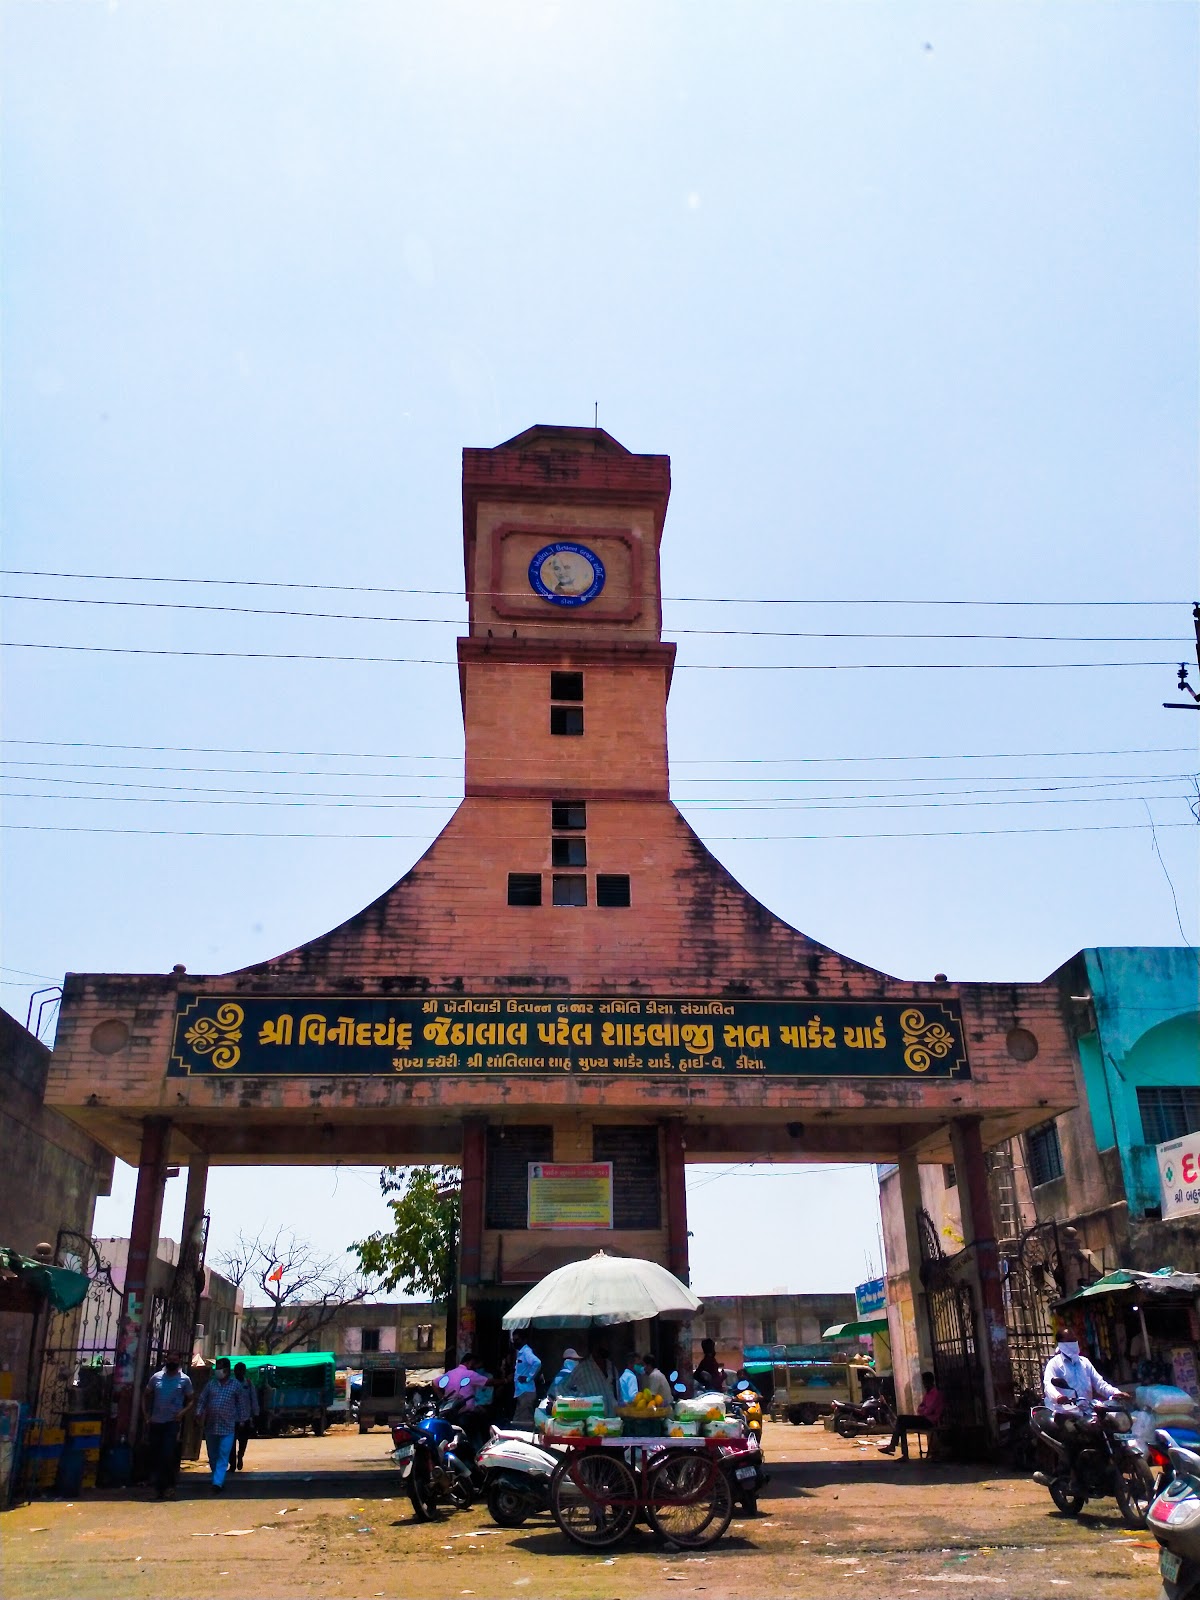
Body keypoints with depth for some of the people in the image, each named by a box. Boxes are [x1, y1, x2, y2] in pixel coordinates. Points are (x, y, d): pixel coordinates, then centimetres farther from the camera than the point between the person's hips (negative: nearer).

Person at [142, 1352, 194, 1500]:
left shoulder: (184, 1380, -2)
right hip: (155, 1422, 3)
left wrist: (183, 1412, -15)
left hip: (172, 1422, -3)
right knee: (155, 1457, 8)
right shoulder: (157, 1377, 4)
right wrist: (146, 1415, 4)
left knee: (168, 1455, -12)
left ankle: (169, 1486, 3)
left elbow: (191, 1400, 3)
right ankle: (158, 1488, 21)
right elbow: (146, 1396, 15)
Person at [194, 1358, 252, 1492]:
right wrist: (199, 1414, -6)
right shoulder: (211, 1383, 4)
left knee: (223, 1457, -9)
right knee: (212, 1456, 13)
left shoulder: (236, 1385, -2)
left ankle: (217, 1482, -11)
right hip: (210, 1426, 3)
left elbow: (242, 1403, 5)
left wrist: (242, 1420, 3)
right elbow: (202, 1400, 8)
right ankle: (219, 1480, 28)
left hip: (227, 1427, -3)